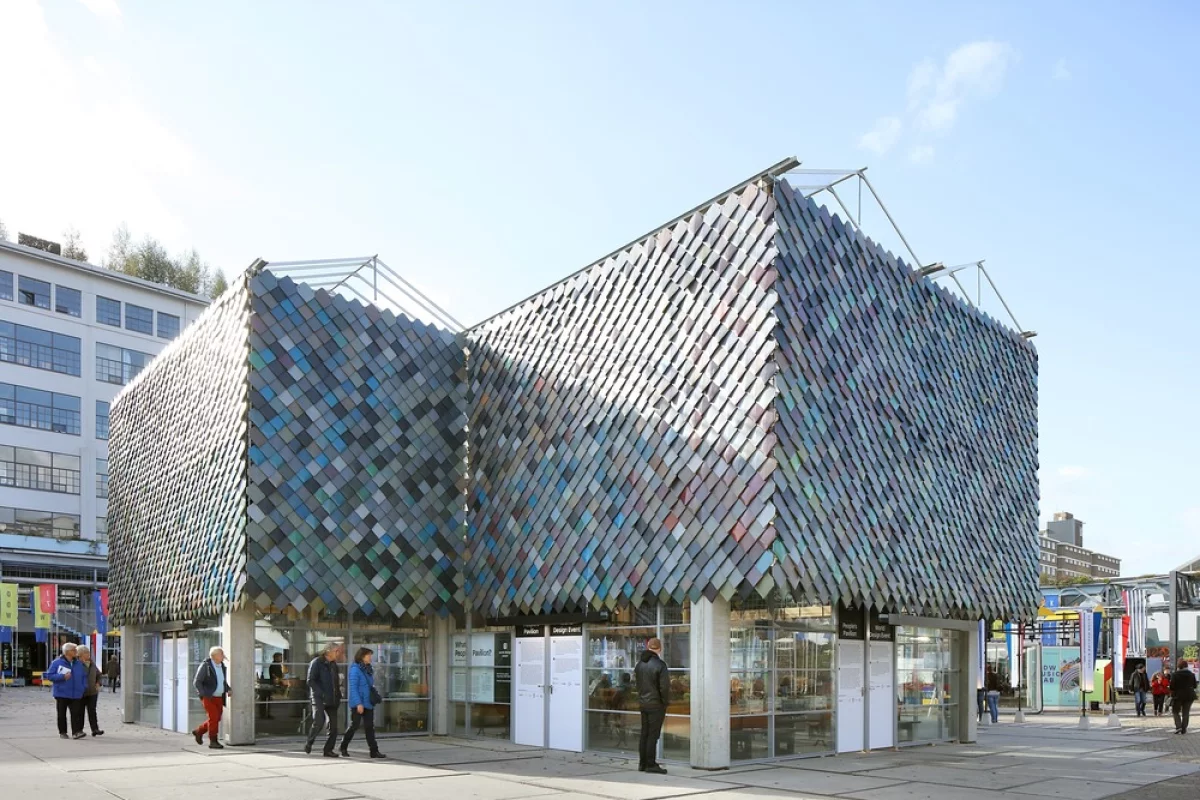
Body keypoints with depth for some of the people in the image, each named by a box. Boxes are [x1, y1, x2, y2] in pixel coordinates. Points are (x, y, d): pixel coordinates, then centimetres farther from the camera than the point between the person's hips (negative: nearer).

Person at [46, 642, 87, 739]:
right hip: (61, 694, -2)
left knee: (76, 713, -7)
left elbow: (84, 676, 19)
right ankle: (62, 732, 18)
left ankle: (76, 732, -11)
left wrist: (84, 687, 7)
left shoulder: (78, 664, 10)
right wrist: (63, 677, -18)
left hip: (75, 694, 3)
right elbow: (49, 675, -7)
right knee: (62, 714, 7)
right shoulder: (56, 663, -4)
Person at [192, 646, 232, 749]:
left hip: (218, 698, 7)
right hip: (208, 697, -7)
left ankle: (199, 732, 30)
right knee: (213, 718, -12)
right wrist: (204, 695, -21)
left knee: (216, 719, 9)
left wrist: (229, 689, -1)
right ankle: (213, 742, -4)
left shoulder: (222, 666, 8)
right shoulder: (205, 665, -13)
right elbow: (196, 682, -13)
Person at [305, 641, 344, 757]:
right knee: (319, 721, -18)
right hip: (318, 698, -7)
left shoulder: (334, 664, 17)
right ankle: (309, 743, 5)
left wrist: (338, 695, 11)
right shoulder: (316, 662, -5)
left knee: (333, 725, 2)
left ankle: (328, 750, 9)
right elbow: (311, 681, -11)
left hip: (332, 700, 7)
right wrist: (321, 694, -18)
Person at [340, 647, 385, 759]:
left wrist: (376, 697, 15)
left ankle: (374, 751, 3)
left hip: (368, 703, 7)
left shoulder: (368, 669, 12)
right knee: (354, 725, 1)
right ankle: (344, 747, 20)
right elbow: (353, 688, -17)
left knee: (369, 727, 5)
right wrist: (358, 703, -22)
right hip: (358, 704, -7)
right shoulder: (355, 669, -12)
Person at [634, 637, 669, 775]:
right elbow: (664, 686, -18)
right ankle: (651, 764, 0)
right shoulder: (660, 665, -17)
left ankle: (642, 763, 19)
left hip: (643, 703, 7)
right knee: (653, 735, -2)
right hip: (656, 704, -7)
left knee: (644, 734, 14)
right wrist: (665, 701, -5)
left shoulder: (640, 664, 8)